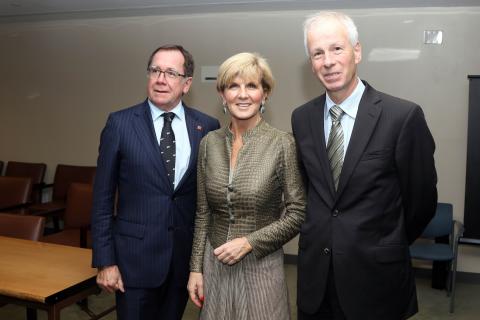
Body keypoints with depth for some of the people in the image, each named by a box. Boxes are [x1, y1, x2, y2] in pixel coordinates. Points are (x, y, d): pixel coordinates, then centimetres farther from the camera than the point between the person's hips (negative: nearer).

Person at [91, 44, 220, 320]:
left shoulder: (208, 127, -1)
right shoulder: (120, 123, -5)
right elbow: (103, 198, -3)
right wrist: (105, 260, -6)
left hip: (187, 256, 2)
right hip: (136, 255, -2)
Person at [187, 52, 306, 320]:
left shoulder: (283, 144, -12)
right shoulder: (210, 143, 0)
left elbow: (298, 214, -8)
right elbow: (203, 213, 6)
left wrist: (249, 242, -15)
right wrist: (196, 268, 6)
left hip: (261, 267, -3)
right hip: (215, 265, 4)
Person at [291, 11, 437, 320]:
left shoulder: (404, 116, -14)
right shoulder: (302, 118, 0)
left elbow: (422, 198, -5)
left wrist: (390, 246, 8)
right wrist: (321, 236, 10)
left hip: (376, 275, -3)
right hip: (315, 274, 4)